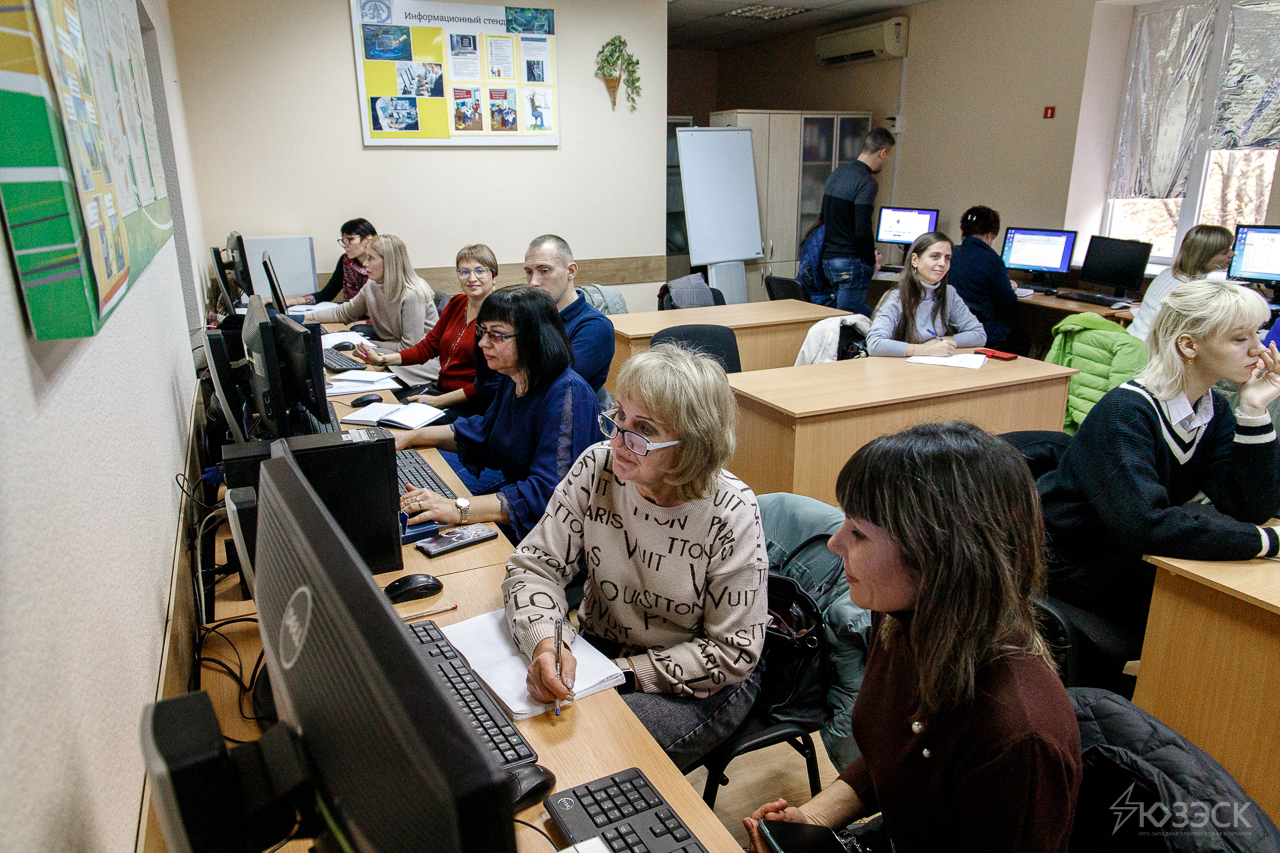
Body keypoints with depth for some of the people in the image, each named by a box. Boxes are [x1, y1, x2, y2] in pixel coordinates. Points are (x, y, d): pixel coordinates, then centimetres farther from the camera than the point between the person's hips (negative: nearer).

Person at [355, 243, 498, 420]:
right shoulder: (456, 304, 10)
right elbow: (427, 346, 14)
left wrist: (437, 401, -16)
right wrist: (381, 359, 0)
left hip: (470, 405, -7)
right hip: (440, 388, 7)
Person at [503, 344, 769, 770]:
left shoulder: (730, 515, -22)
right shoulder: (597, 468, -13)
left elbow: (733, 653, -16)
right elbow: (534, 565, -9)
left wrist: (626, 671, -20)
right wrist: (546, 642, -28)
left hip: (700, 683, -3)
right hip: (598, 646, 4)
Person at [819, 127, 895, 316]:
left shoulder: (836, 174, 13)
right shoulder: (867, 183, -16)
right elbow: (862, 231, -23)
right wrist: (872, 260, -6)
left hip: (828, 258, 9)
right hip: (852, 262, -9)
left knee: (866, 315, 17)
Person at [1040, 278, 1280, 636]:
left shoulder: (1215, 412, -1)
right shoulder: (1125, 412, -25)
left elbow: (1250, 509, -10)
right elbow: (1147, 526, -36)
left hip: (1131, 554, 8)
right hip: (1073, 563, -7)